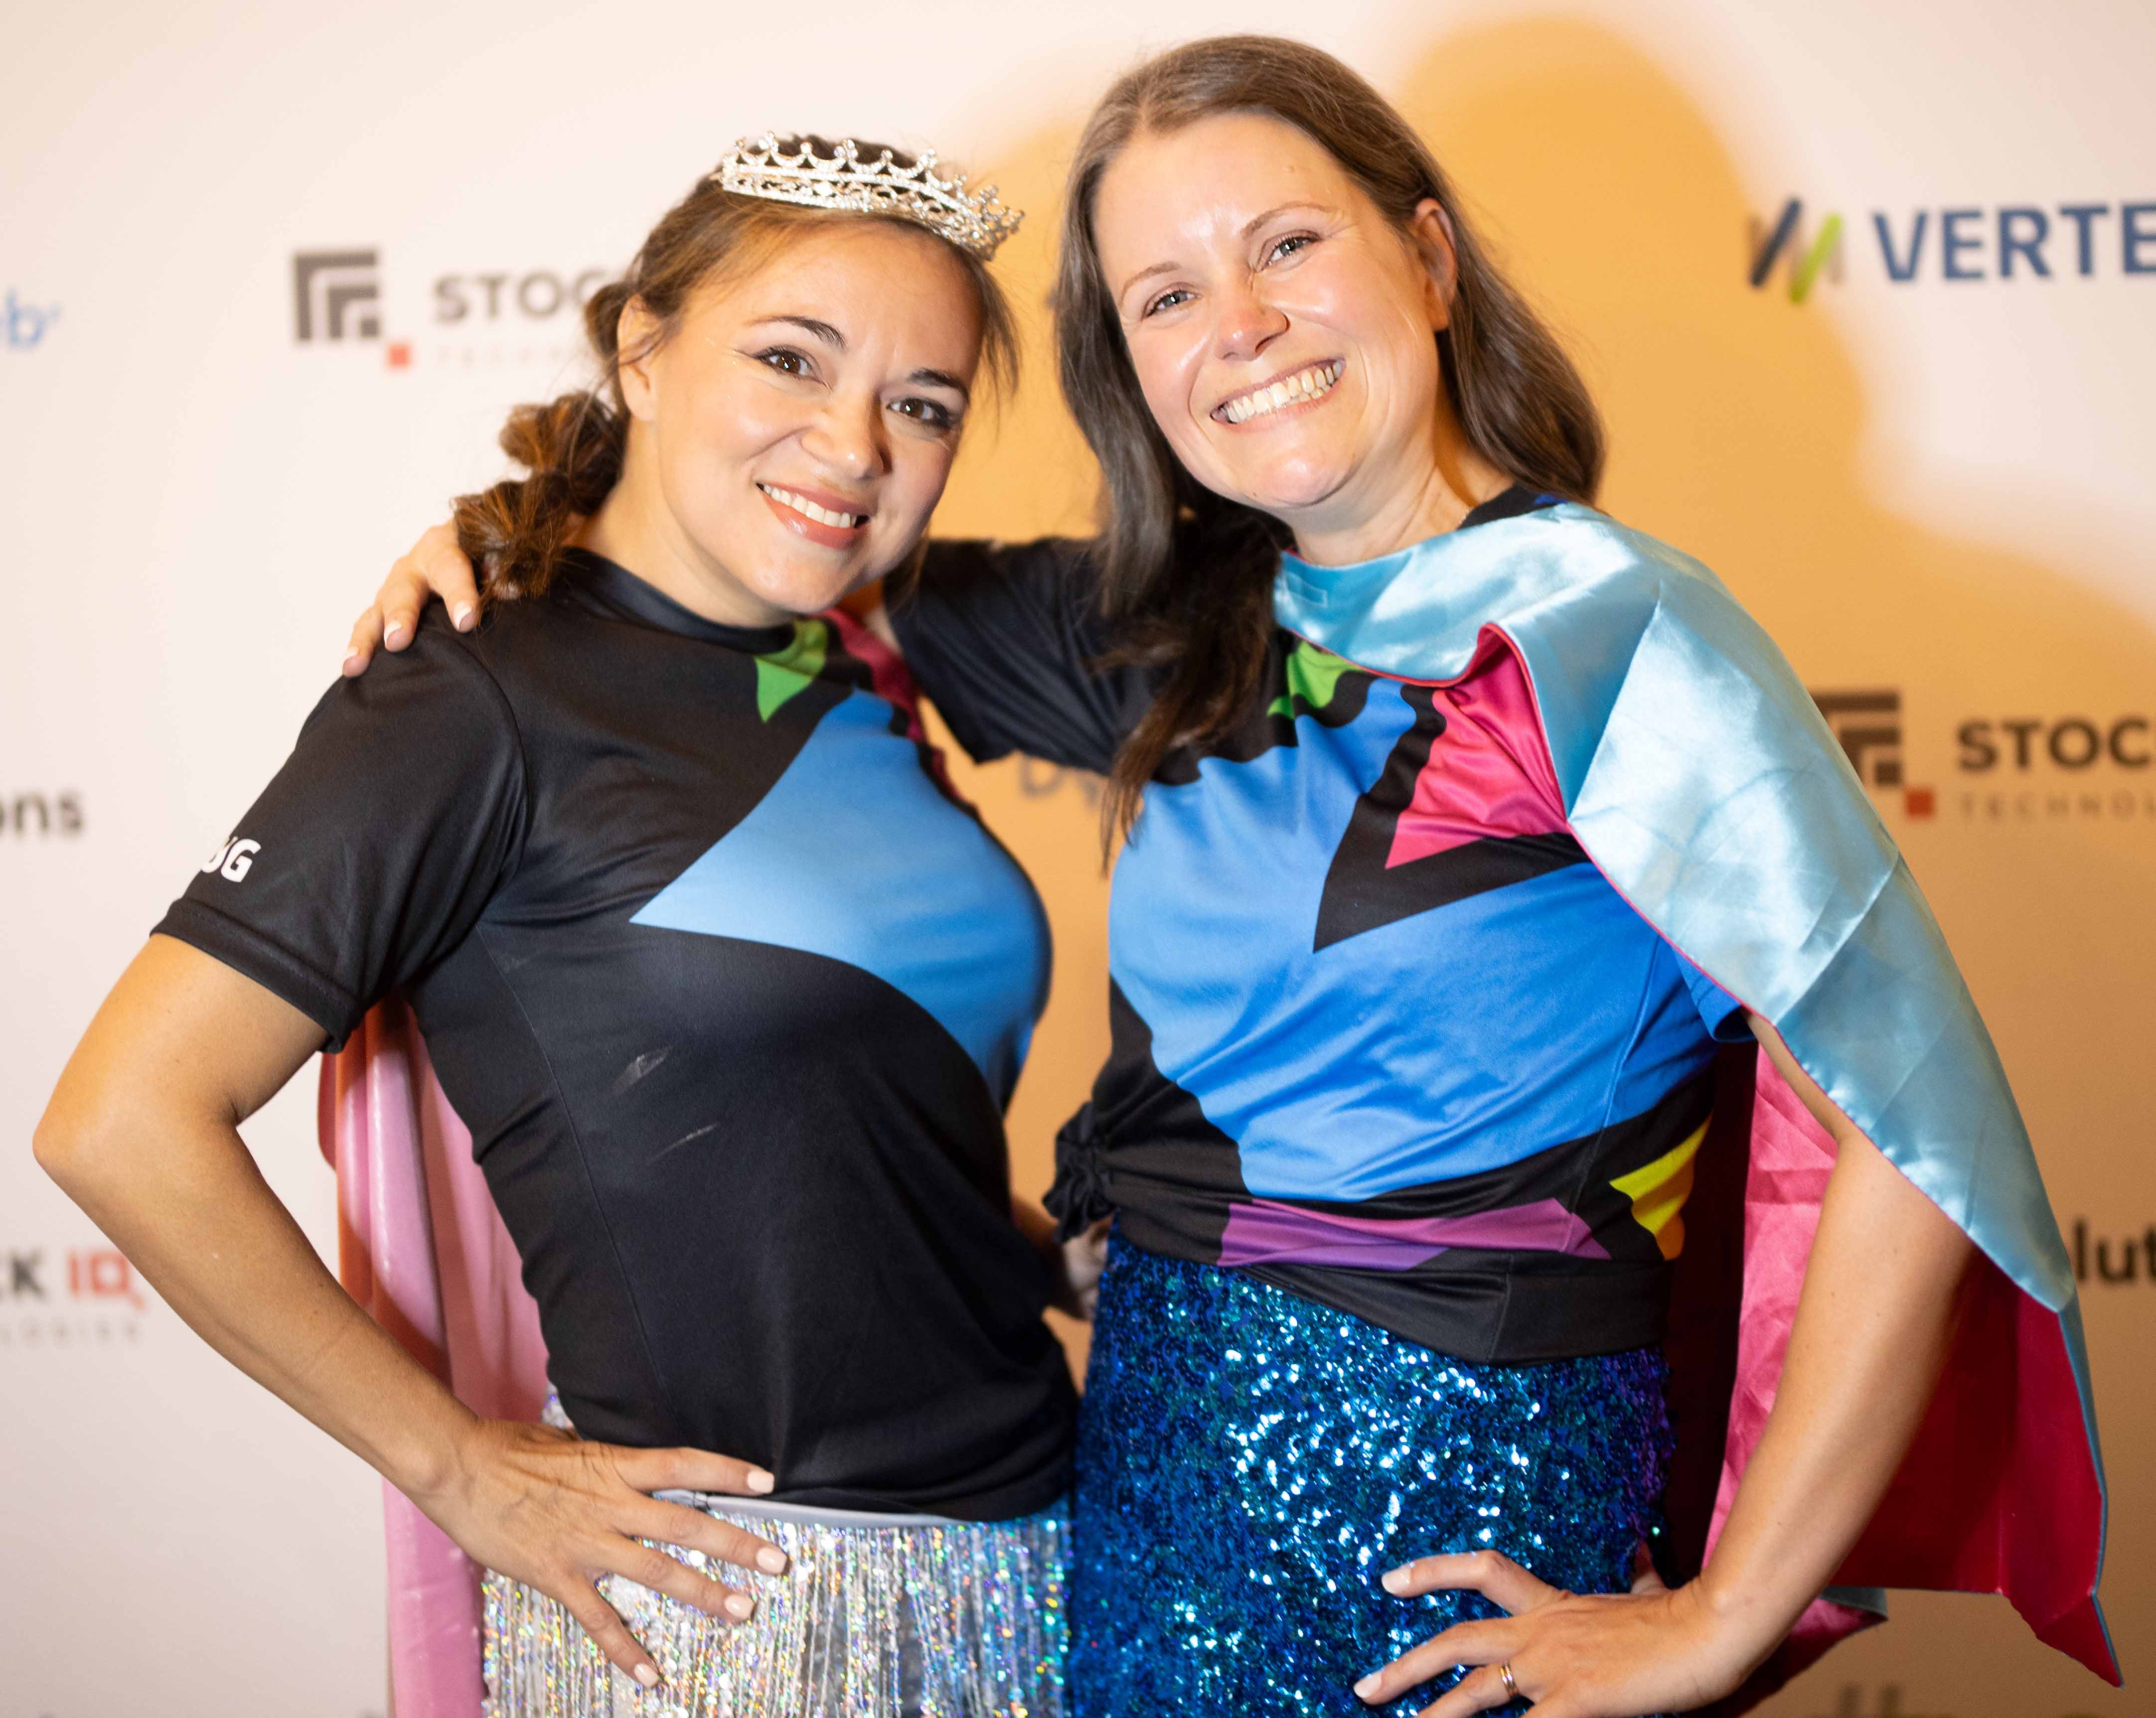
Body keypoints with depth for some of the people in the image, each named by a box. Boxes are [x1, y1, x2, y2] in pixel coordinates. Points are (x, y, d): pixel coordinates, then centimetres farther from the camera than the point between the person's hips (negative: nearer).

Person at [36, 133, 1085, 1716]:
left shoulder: (855, 685, 9)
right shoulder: (483, 711, -13)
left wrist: (1044, 1249, 4)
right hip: (728, 1591, -7)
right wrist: (463, 1471, -12)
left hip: (1029, 1540, 7)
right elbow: (124, 1126, -17)